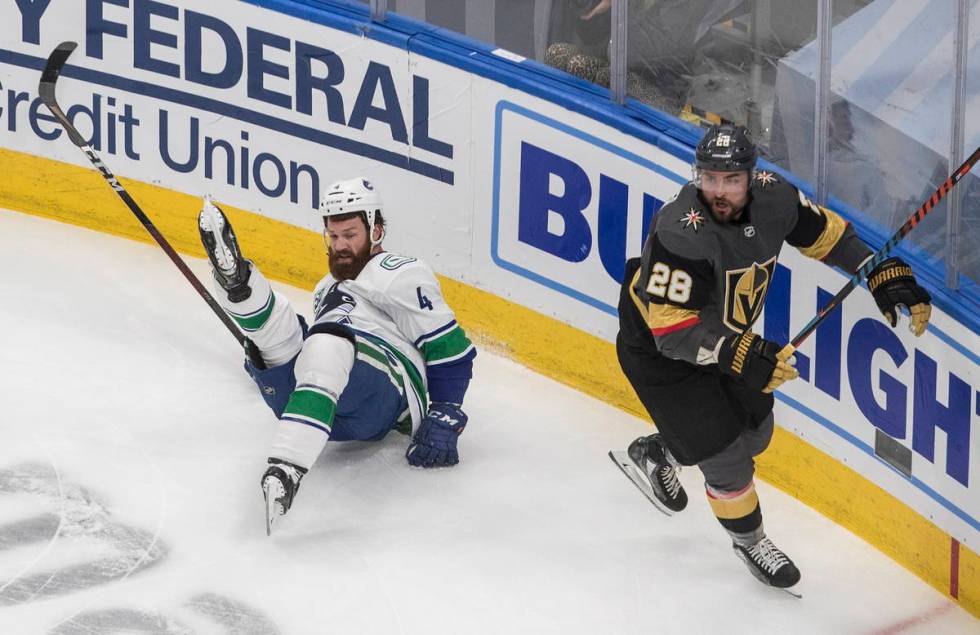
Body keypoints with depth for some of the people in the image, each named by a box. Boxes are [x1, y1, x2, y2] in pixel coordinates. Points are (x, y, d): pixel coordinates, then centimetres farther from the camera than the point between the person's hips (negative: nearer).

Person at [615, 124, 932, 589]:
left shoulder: (772, 198, -17)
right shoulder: (680, 232, -37)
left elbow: (825, 232, 1)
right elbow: (671, 329, -36)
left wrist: (886, 273, -8)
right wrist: (740, 355, -45)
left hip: (726, 335, 7)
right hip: (656, 345, -7)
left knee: (755, 432, 19)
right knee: (724, 451, -5)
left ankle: (656, 453, 45)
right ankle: (748, 541, 24)